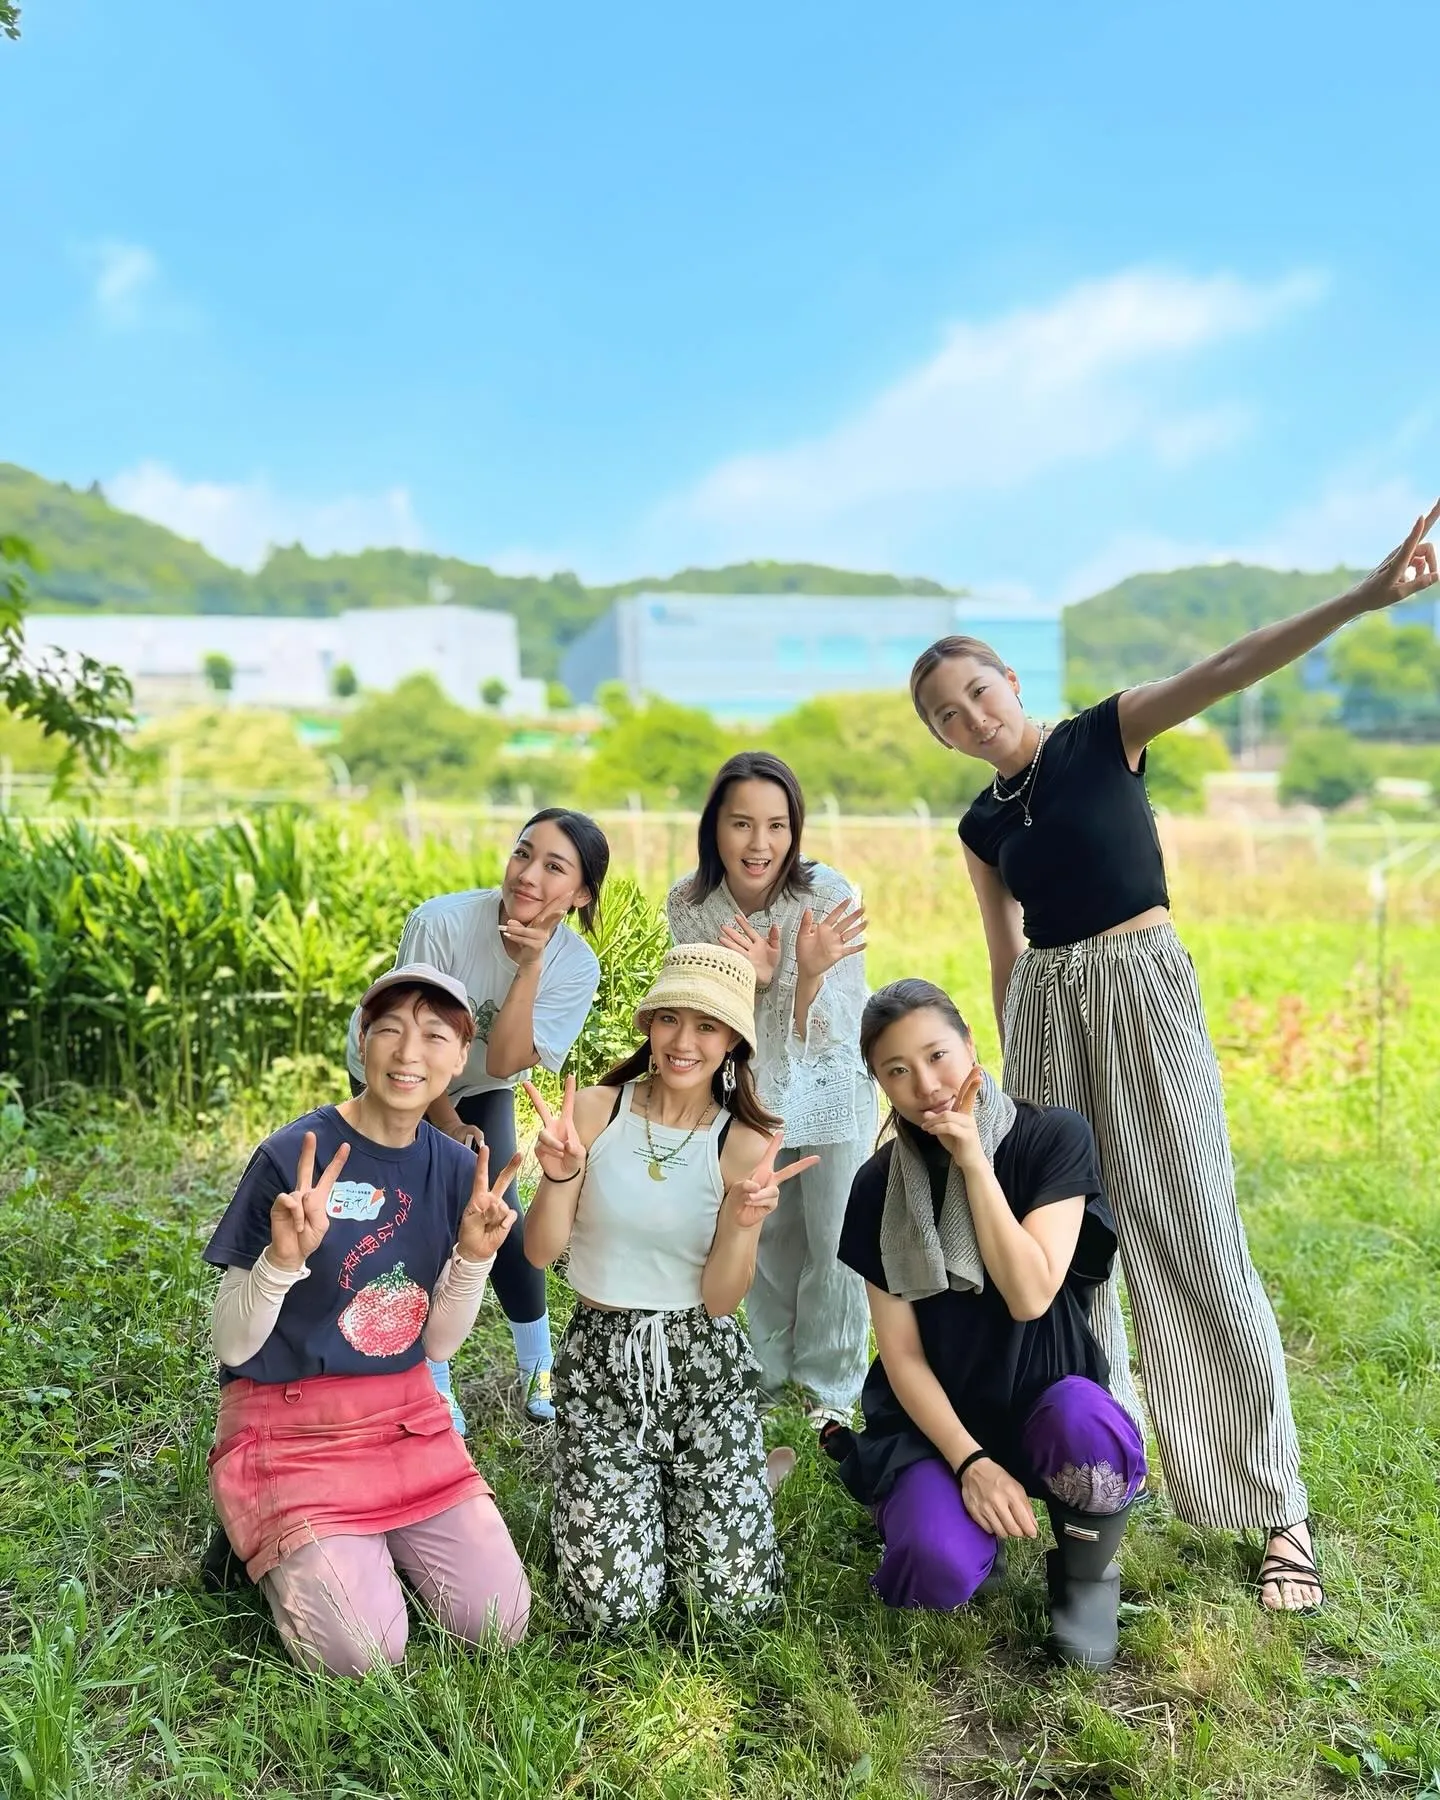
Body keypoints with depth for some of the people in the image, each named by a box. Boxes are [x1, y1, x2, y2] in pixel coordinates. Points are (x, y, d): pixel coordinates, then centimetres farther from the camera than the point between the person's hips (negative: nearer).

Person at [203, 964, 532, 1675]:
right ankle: (275, 1544, 15)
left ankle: (368, 1541, 22)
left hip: (405, 1418, 5)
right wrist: (284, 1258, -33)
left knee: (500, 1623, -2)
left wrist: (474, 1255, -16)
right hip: (292, 1427, -5)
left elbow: (437, 1344, 2)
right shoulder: (292, 1156, -18)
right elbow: (231, 1347, -14)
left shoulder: (456, 1169, -3)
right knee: (364, 1655, -13)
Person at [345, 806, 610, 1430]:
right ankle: (433, 1383, 12)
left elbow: (505, 1062, -32)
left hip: (480, 1090, 2)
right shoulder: (441, 923, -34)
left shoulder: (575, 965, -24)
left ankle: (537, 1370, 15)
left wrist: (529, 967, -41)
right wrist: (448, 1127, -16)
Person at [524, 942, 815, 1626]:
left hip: (702, 1365, 0)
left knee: (735, 1597, -3)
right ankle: (641, 1483, 25)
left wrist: (743, 1224, -27)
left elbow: (720, 1301, -9)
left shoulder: (744, 1146, -7)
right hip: (600, 1361, 0)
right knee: (614, 1604, -5)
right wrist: (558, 1176, -26)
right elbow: (540, 1252, -7)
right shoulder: (594, 1111, -7)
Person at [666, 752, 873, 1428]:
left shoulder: (830, 899, -30)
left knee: (835, 1240, 4)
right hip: (747, 1086, 3)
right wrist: (752, 979, -37)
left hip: (829, 1088, -2)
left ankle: (829, 1385, 27)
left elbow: (824, 1038, -27)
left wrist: (810, 972, -47)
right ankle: (770, 1367, 39)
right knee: (766, 1233, 17)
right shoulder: (688, 904, -21)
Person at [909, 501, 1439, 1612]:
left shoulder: (1107, 735, -1)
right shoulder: (982, 826, 11)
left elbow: (1228, 670, -15)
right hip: (1044, 1011, 5)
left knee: (1194, 1244, -6)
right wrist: (1014, 1069, 15)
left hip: (1142, 987, -5)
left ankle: (1279, 1512, 7)